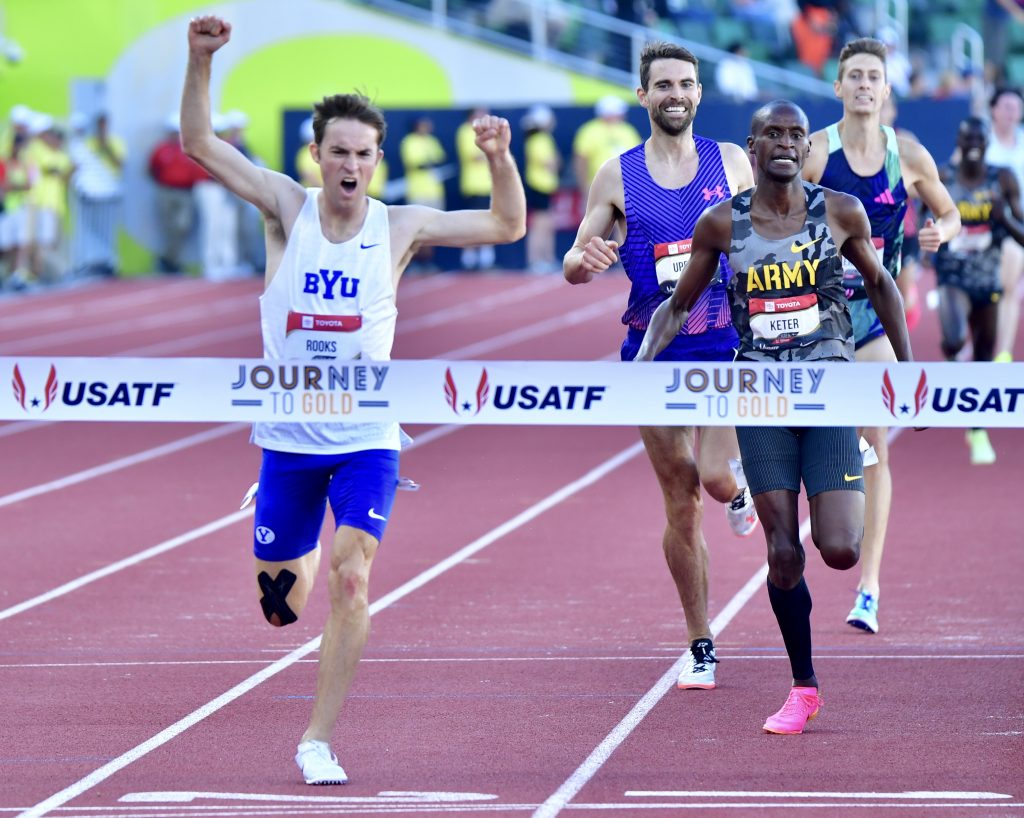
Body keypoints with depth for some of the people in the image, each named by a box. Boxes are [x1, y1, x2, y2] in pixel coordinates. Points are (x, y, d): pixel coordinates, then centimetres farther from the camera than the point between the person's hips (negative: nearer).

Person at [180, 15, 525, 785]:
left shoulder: (399, 228, -4)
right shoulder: (288, 208, -5)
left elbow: (508, 225, -3)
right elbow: (199, 143, -11)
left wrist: (500, 160, -22)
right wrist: (201, 61, -26)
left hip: (367, 441, -1)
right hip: (289, 440, 1)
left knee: (351, 579, -18)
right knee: (281, 603, 9)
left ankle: (319, 740, -8)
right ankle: (299, 553, 49)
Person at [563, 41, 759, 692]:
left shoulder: (731, 162, 3)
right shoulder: (618, 176, 3)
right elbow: (574, 265, 6)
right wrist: (585, 261, -17)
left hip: (727, 345, -1)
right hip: (656, 351, 1)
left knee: (716, 478, -19)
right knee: (681, 506, 2)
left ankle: (741, 488, 20)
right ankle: (701, 647, 14)